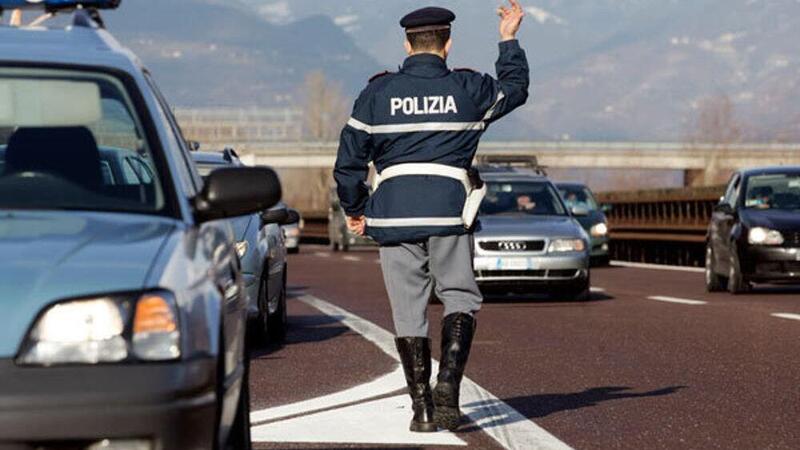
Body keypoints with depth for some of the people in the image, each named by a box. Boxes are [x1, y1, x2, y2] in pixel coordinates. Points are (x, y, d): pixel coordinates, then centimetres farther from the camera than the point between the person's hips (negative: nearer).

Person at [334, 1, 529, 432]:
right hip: (449, 212, -1)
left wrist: (354, 209, 22)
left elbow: (348, 161, 7)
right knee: (459, 297, 9)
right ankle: (448, 383, -13)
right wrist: (509, 41, 38)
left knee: (408, 311, 6)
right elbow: (515, 88, 26)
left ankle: (422, 406, 7)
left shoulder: (377, 93, 5)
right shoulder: (469, 89, 4)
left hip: (393, 214, 1)